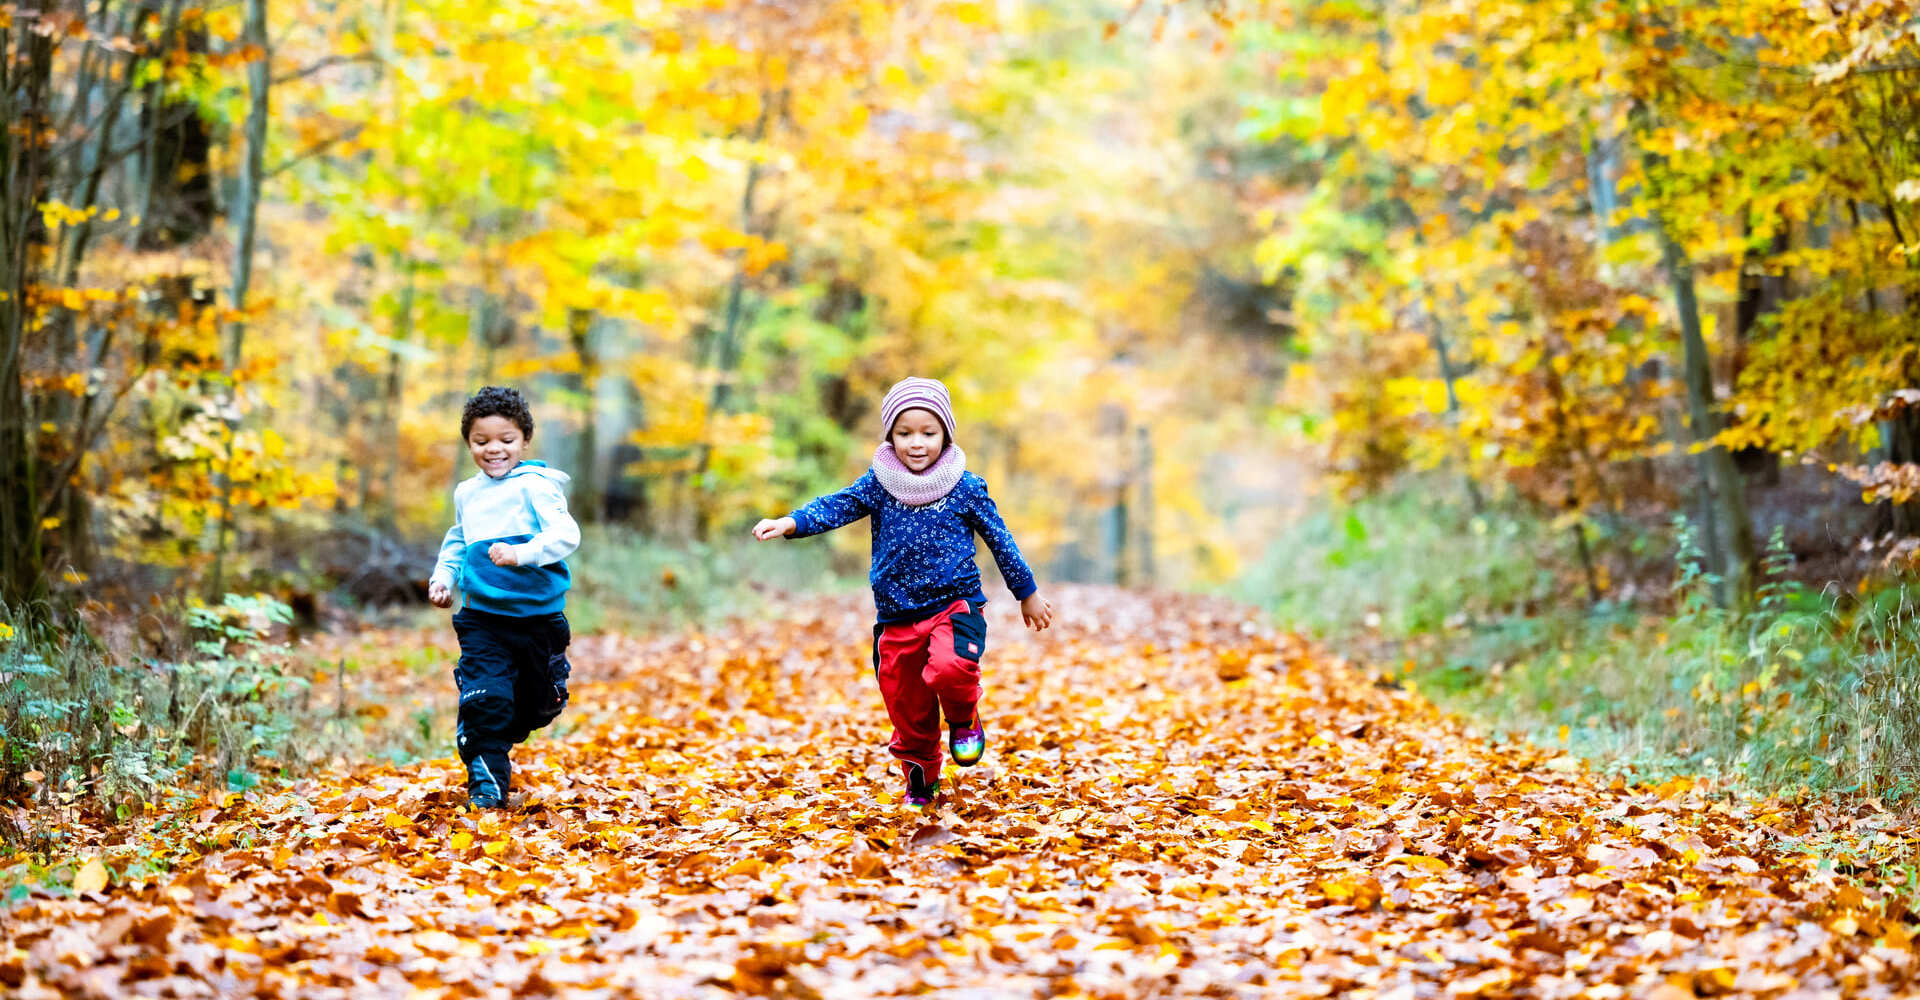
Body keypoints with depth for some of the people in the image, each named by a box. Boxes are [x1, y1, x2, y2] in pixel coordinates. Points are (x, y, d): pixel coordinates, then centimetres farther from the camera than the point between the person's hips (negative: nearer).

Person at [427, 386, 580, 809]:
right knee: (484, 697, -15)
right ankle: (486, 779, -6)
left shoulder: (536, 486, -10)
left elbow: (567, 534, -22)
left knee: (536, 703, 15)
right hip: (481, 617, 3)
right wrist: (442, 577, 13)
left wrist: (521, 553, -34)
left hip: (537, 616, -2)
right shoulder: (467, 493, 9)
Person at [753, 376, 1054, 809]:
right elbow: (837, 506, -9)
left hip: (954, 605, -3)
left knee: (947, 668, -32)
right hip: (897, 616, 3)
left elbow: (1000, 540, 7)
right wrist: (790, 523, -27)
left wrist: (1028, 594, 15)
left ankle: (965, 719, 1)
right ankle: (920, 776, 34)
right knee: (907, 709, 9)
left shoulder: (965, 487, -1)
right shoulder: (879, 484, 2)